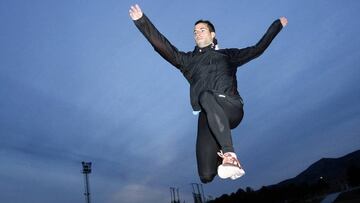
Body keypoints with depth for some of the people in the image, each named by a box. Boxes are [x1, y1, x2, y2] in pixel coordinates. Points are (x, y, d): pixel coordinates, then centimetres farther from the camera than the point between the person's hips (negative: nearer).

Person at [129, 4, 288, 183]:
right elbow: (162, 46, 13)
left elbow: (257, 49, 31)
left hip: (231, 107, -1)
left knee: (206, 96, -39)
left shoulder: (227, 55, 27)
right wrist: (141, 20, 4)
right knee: (206, 175, -13)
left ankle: (229, 155, -42)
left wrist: (277, 25, 36)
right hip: (208, 115, 2)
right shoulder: (187, 60, 25)